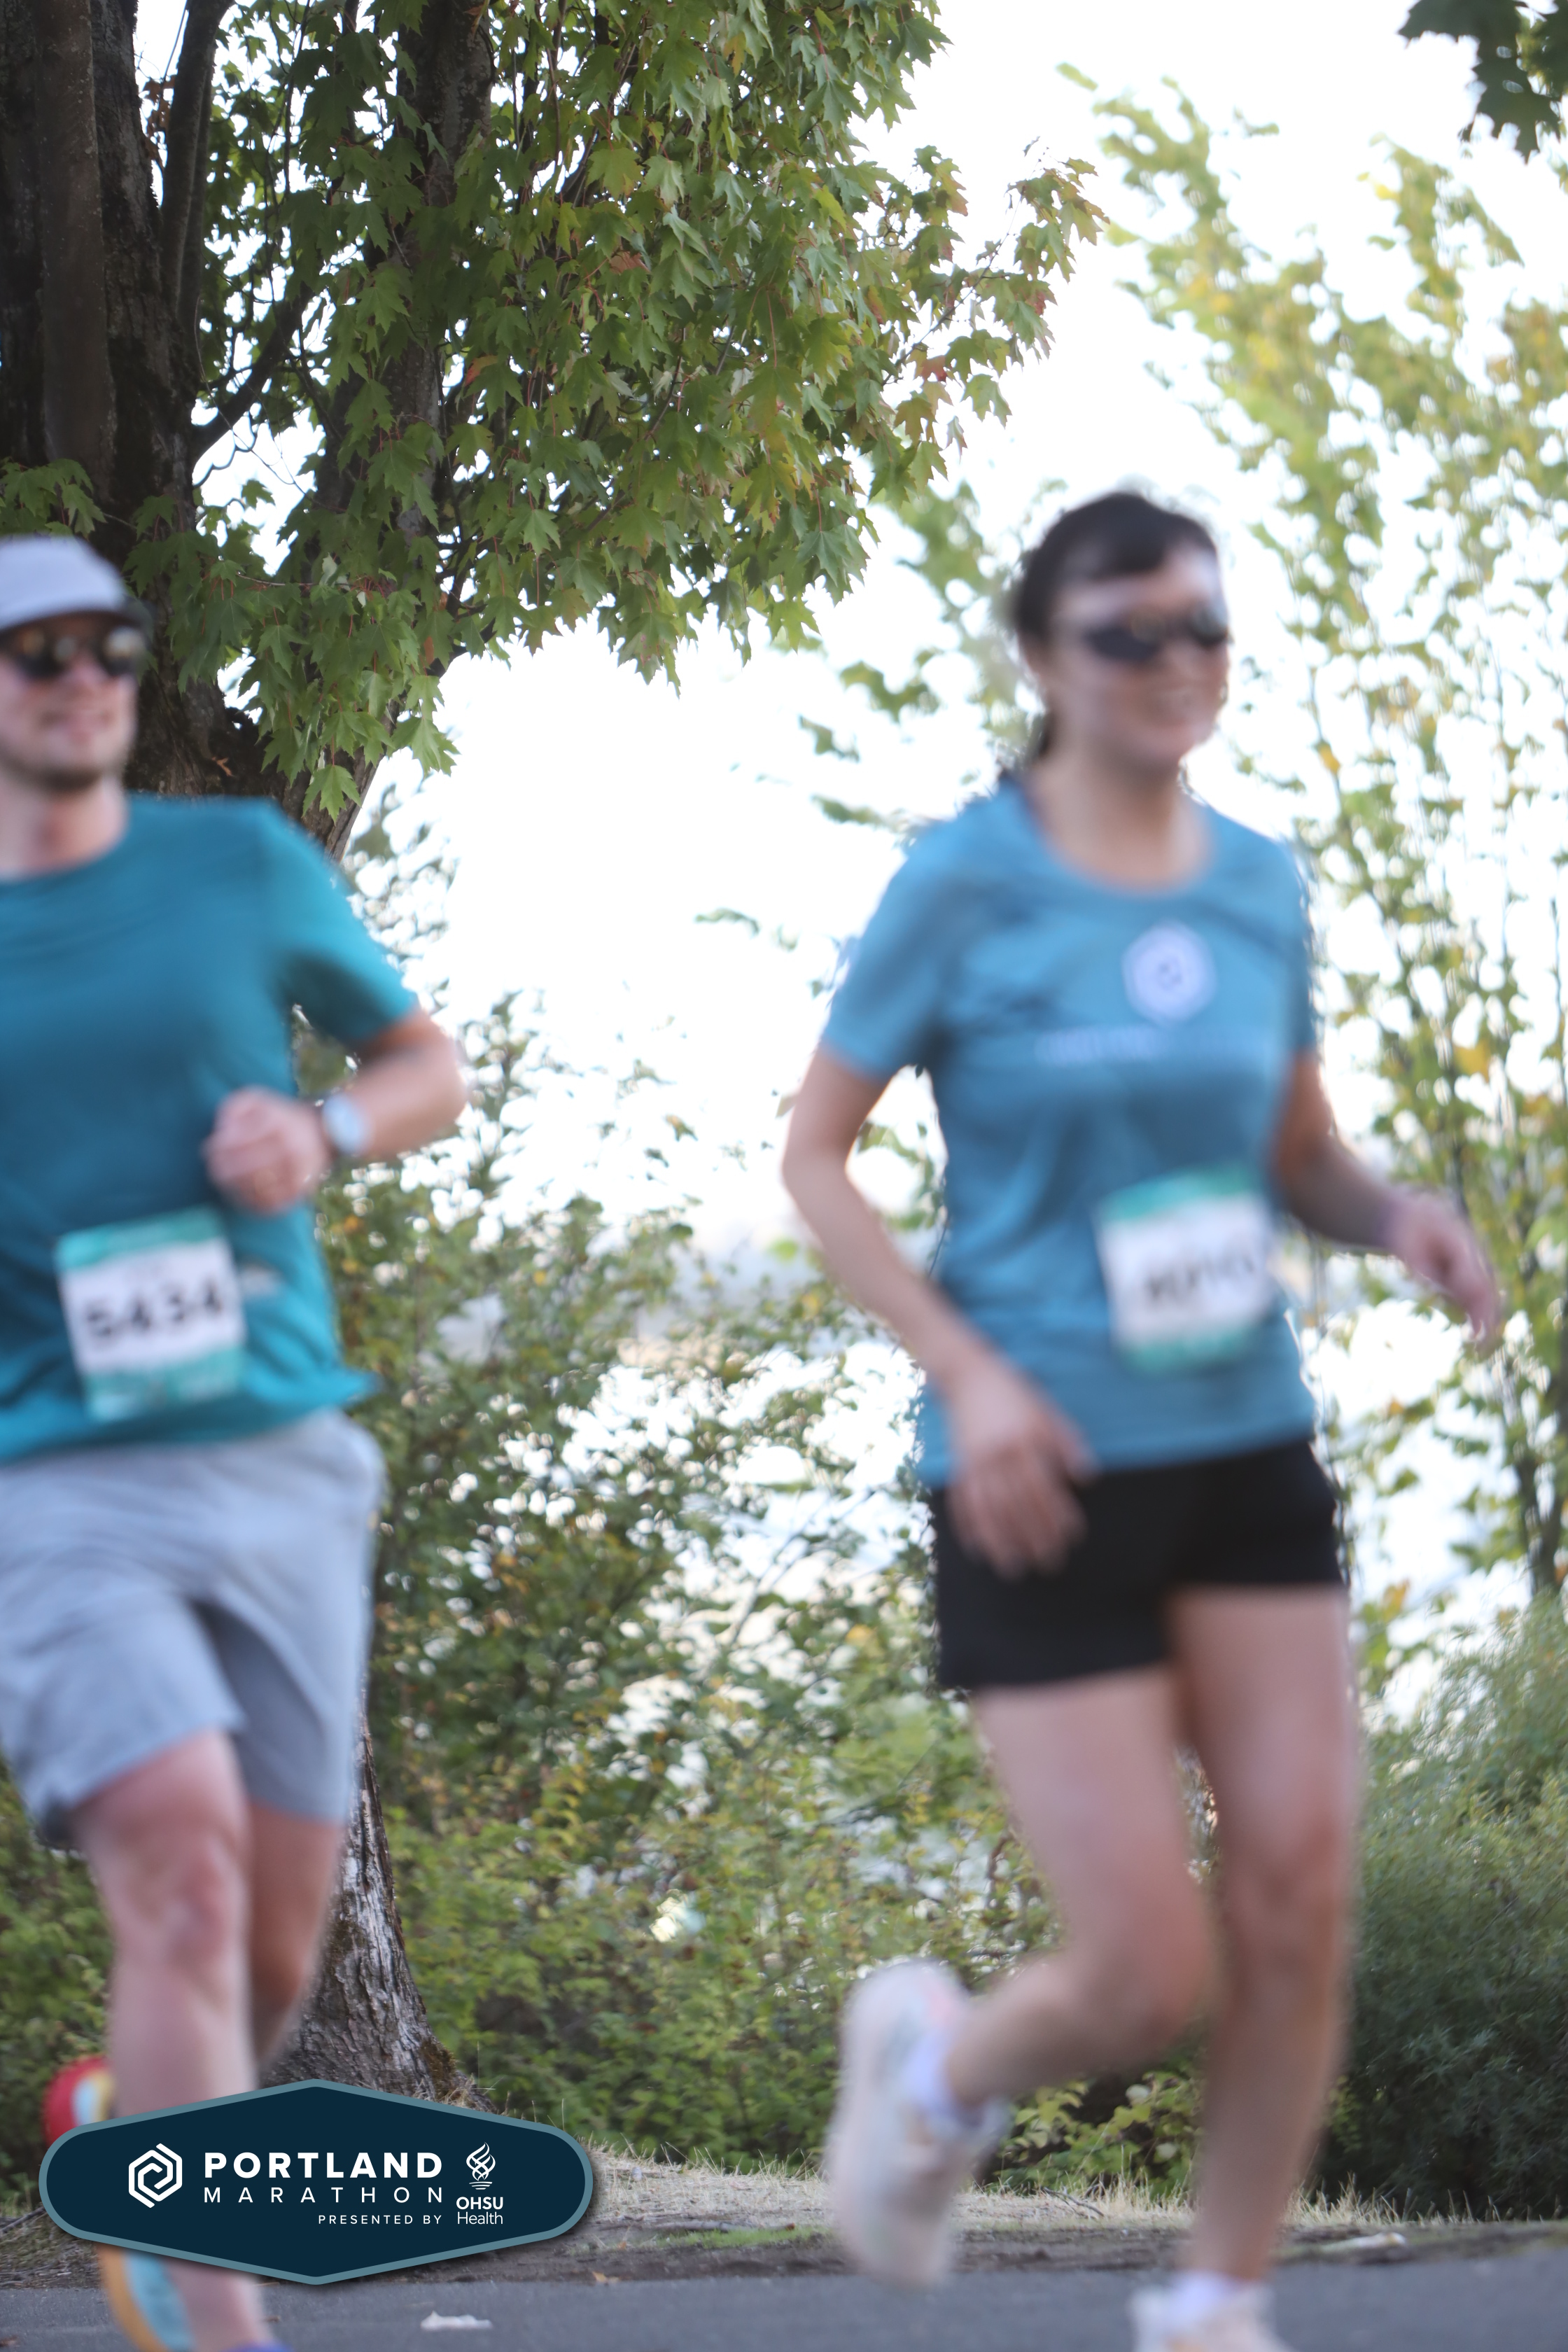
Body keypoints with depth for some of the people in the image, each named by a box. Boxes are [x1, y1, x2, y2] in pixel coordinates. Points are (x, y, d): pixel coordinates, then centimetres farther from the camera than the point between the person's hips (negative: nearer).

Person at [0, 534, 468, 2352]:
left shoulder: (244, 867, 5)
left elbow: (428, 1066, 16)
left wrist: (322, 1135, -5)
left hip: (282, 1466, 3)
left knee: (275, 1936, 7)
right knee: (180, 1874, -21)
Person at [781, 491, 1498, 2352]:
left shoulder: (1257, 885, 7)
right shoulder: (967, 886, -7)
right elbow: (814, 1154, -2)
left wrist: (1398, 1218, -5)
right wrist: (964, 1367, -15)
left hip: (1248, 1449, 5)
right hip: (1049, 1478, -4)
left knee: (1298, 1888, -7)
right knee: (1150, 1972, -8)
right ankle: (940, 2069, 27)